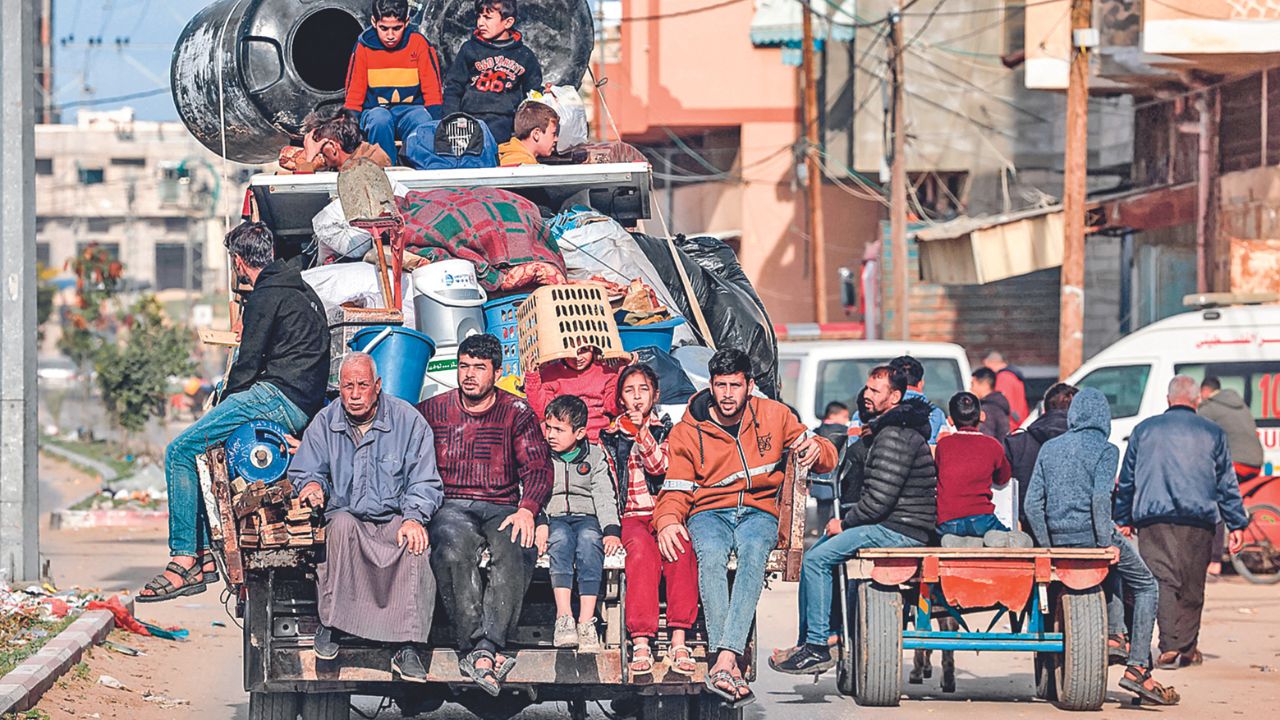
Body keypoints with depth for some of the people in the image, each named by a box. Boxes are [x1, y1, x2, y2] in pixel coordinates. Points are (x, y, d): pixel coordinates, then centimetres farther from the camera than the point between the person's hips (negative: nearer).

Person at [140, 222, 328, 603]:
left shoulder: (265, 298, -9)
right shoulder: (302, 291, 21)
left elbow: (249, 363, -10)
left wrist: (226, 398, 5)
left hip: (278, 399, -10)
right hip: (305, 406, 10)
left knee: (180, 451, -12)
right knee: (197, 448, 18)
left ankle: (184, 560, -18)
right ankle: (206, 551, 12)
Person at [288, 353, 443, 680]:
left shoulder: (407, 420, 2)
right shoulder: (325, 423, 7)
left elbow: (424, 482, 1)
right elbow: (303, 471, 12)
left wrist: (414, 518, -17)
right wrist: (311, 484, -14)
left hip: (394, 518, -1)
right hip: (346, 516, 1)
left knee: (416, 543, -34)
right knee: (342, 525, -36)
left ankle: (408, 649, -35)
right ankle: (329, 625, -32)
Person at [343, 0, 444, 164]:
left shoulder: (419, 43, -2)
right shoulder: (364, 47, -1)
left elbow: (433, 91, 0)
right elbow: (354, 94, 4)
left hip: (412, 109, 0)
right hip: (376, 109, 0)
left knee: (423, 124, -35)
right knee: (381, 120, -36)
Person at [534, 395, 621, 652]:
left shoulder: (595, 457, 12)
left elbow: (605, 496, 4)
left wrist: (611, 530, -13)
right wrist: (538, 523, -19)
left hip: (587, 517, 0)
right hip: (552, 518, 0)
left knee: (589, 538, -35)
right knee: (560, 538, -36)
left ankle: (586, 622, -45)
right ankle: (564, 618, -48)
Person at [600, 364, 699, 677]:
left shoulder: (668, 430, 15)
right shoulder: (609, 436, 18)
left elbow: (660, 467, -2)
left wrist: (641, 432, -12)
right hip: (631, 516, 0)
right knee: (643, 548, -36)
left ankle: (678, 640, -40)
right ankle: (641, 643, -44)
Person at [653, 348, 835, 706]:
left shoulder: (773, 415, 9)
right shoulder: (688, 431, 5)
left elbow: (826, 457, 15)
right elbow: (676, 490, 3)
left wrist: (816, 450, -11)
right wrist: (667, 520, -20)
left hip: (759, 512, 0)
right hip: (709, 512, 0)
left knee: (753, 553, -37)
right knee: (711, 556, -37)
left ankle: (722, 662, -50)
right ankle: (730, 665, -47)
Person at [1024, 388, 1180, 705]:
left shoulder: (1049, 448, 12)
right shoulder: (1104, 449, -3)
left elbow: (1032, 502, 7)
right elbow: (1100, 498, -16)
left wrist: (1047, 545, 10)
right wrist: (1107, 543, -13)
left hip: (1057, 537, 6)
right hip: (1090, 533, -6)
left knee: (1112, 574, 34)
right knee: (1146, 586, 8)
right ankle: (1137, 668, -3)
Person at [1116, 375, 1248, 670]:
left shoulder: (1144, 430, 9)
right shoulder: (1213, 434, 7)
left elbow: (1126, 479, 13)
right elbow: (1227, 483, 9)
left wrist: (1123, 519, 21)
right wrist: (1236, 524, 12)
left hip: (1153, 518, 0)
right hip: (1199, 521, 0)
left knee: (1163, 580, -6)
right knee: (1192, 585, 9)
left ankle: (1170, 646, -19)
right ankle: (1187, 648, 14)